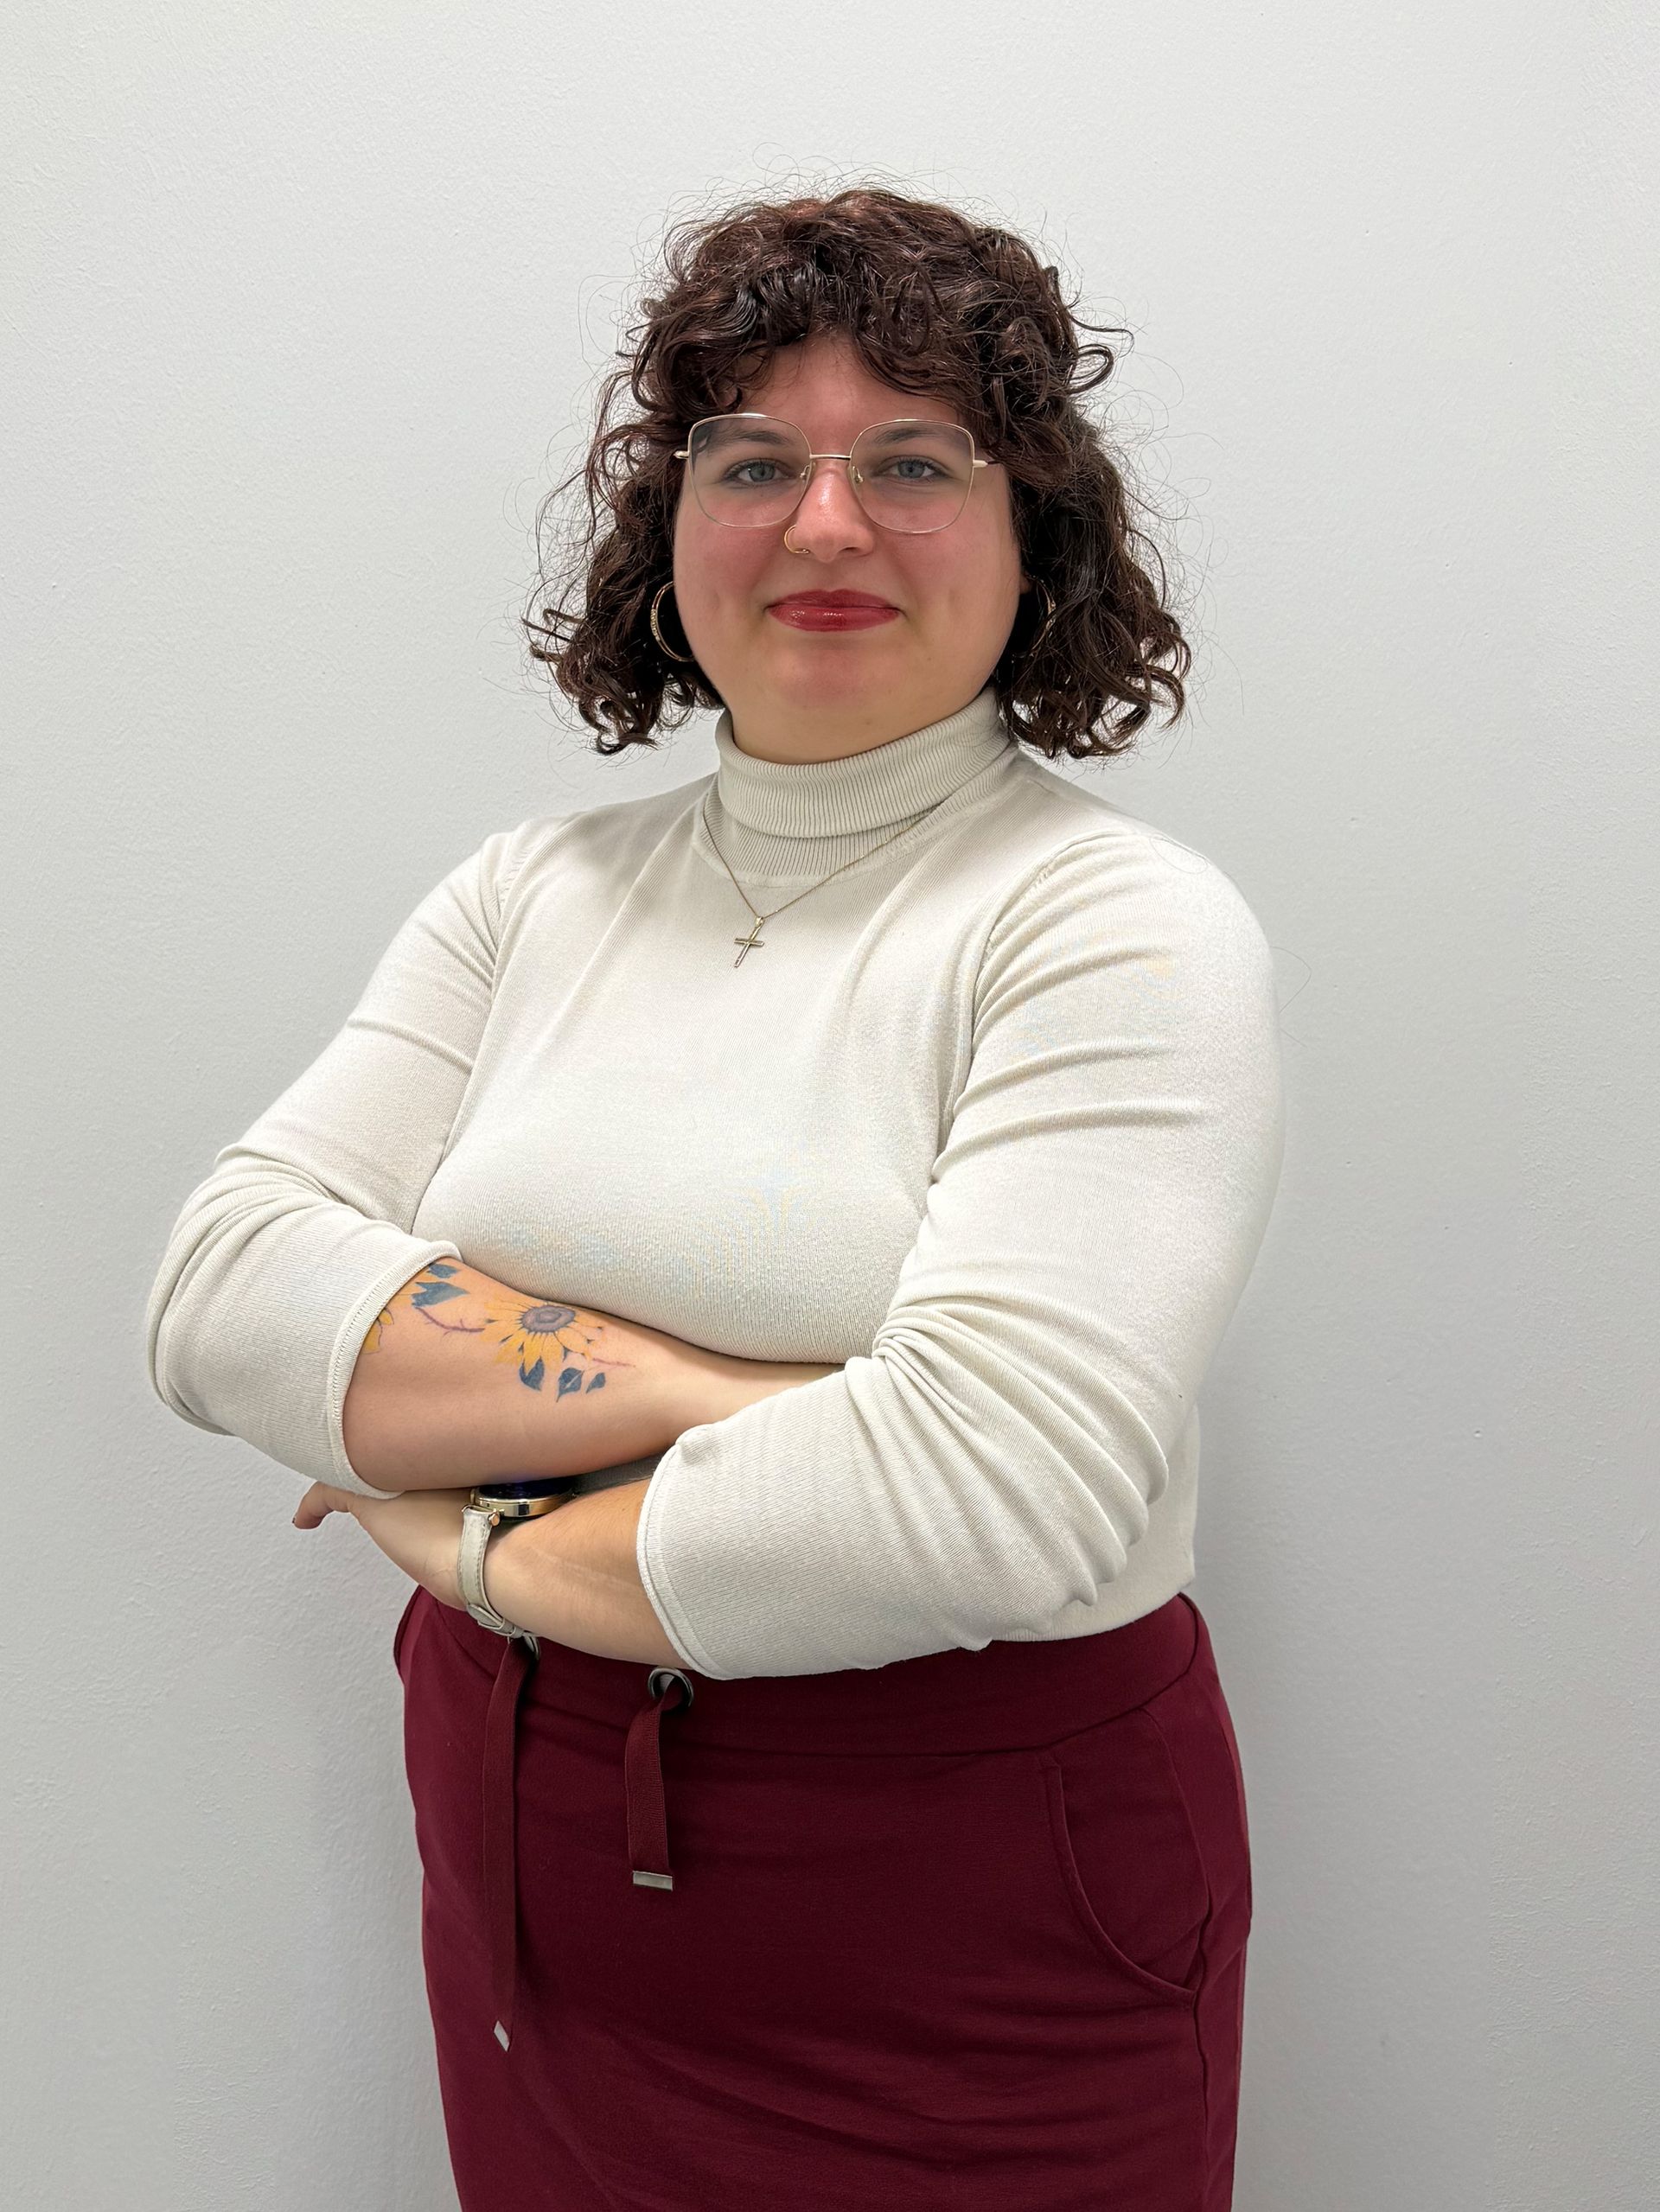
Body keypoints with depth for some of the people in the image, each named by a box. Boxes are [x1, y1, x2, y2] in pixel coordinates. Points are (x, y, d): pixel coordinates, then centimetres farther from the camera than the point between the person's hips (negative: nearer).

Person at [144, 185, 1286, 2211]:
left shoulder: (1126, 931, -14)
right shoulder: (538, 894, 2)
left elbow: (980, 1507, -26)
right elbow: (221, 1291, -9)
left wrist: (482, 1544, -14)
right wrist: (690, 1391, -21)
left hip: (969, 1948, -4)